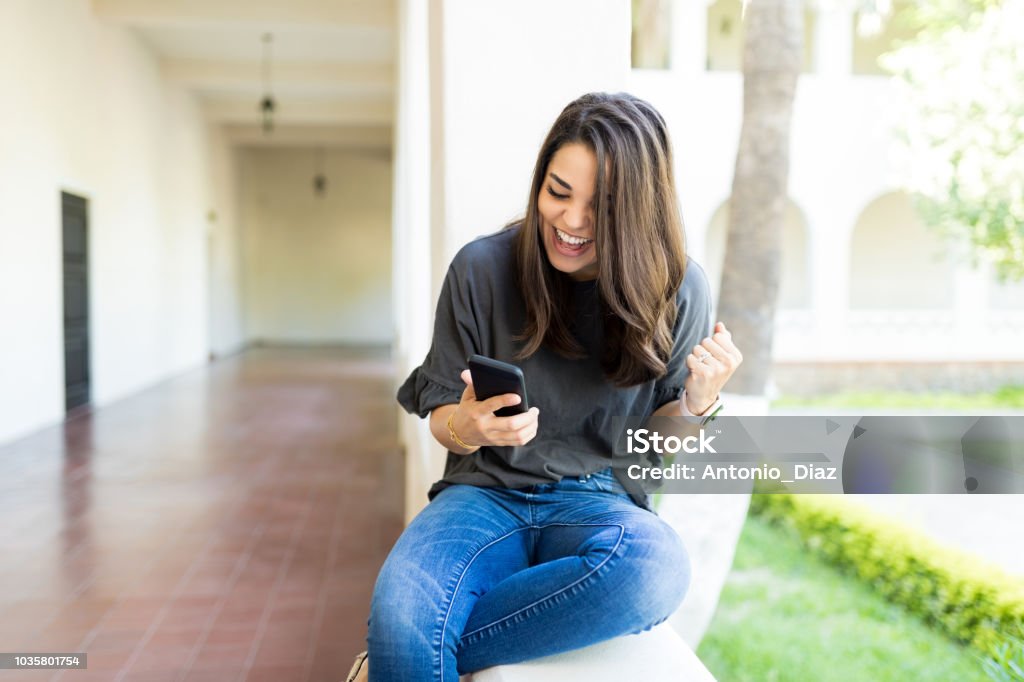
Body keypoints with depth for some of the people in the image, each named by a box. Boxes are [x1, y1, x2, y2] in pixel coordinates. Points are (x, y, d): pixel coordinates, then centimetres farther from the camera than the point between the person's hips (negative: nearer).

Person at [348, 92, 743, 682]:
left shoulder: (678, 289, -2)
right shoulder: (483, 268, -4)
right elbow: (441, 417, 4)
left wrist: (698, 401, -15)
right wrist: (465, 428, -19)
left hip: (601, 501, 2)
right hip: (486, 491, -1)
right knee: (399, 606, -36)